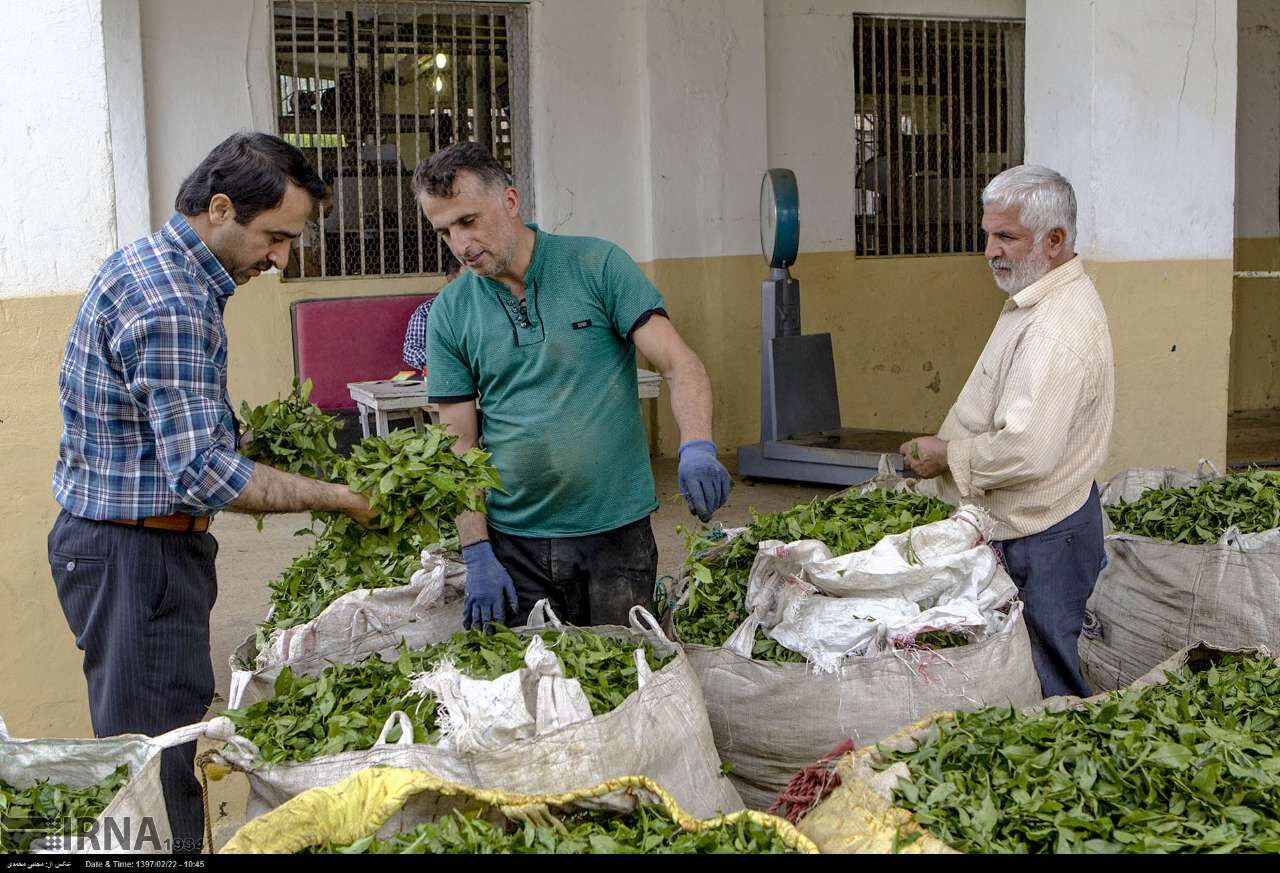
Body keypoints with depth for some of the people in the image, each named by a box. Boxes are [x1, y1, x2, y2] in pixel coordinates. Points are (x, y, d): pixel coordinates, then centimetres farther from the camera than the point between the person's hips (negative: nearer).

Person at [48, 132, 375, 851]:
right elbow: (203, 474, -27)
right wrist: (340, 497, -20)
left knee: (164, 752, 16)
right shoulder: (171, 304, -23)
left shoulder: (150, 262, 11)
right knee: (161, 767, -3)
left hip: (120, 541, 10)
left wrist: (242, 430, 11)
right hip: (135, 554, -10)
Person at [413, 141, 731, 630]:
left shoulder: (597, 266, -3)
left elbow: (680, 365, -8)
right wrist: (477, 556, -7)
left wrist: (696, 448, -28)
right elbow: (459, 443, 2)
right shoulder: (449, 313, 3)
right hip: (514, 543, 2)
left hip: (616, 533, -1)